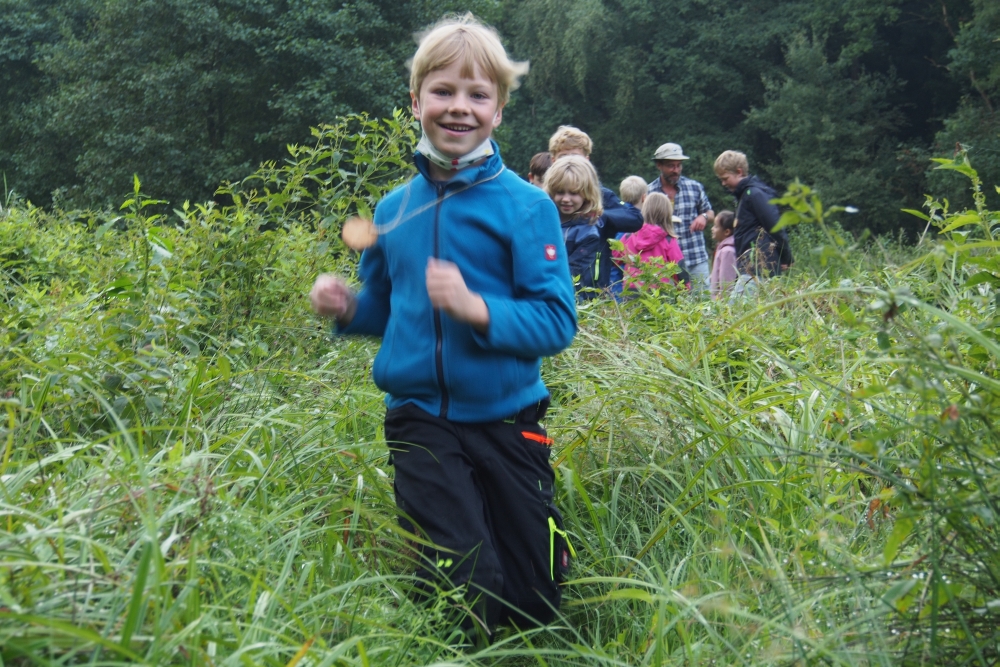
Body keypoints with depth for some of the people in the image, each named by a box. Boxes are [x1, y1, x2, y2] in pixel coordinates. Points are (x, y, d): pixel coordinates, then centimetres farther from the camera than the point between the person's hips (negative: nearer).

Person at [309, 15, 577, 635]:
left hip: (505, 421, -1)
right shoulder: (393, 209, 6)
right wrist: (346, 307, -3)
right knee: (466, 594, -6)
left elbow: (558, 320, -11)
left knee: (535, 601, 7)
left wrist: (478, 308, -27)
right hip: (420, 422, 2)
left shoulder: (525, 204, -7)